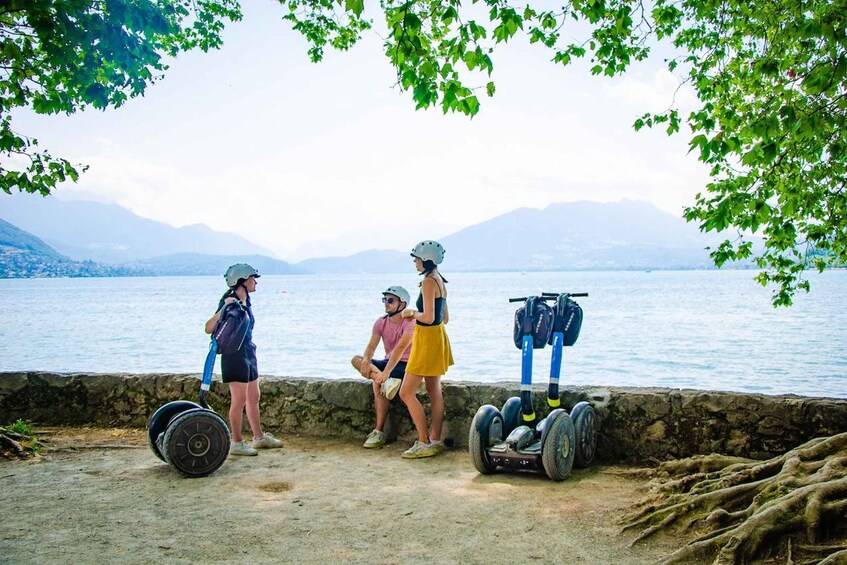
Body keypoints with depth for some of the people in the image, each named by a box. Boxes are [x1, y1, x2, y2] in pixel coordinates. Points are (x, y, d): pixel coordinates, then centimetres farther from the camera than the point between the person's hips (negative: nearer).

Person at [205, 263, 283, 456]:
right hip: (234, 355, -9)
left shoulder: (245, 302, 9)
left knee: (253, 398, 16)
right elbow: (209, 328, -25)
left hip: (248, 353, 9)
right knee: (239, 400, -4)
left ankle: (259, 437, 27)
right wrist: (223, 309, -36)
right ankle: (237, 443, 7)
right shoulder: (229, 302, -16)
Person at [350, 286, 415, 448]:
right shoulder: (381, 322, 3)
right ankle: (387, 381, -33)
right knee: (356, 359, -13)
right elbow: (371, 346, -6)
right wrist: (366, 361, -29)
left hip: (405, 365, -7)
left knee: (378, 384, -31)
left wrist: (386, 372, -38)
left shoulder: (409, 322, -17)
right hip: (388, 362, 7)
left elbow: (400, 348, -29)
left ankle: (379, 432, -22)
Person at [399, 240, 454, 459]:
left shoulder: (428, 281, -18)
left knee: (406, 393, -4)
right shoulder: (440, 280, 12)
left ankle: (424, 443, -2)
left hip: (427, 338, -10)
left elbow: (428, 317, -24)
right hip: (438, 335, 10)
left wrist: (412, 313, -6)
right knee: (434, 391, 13)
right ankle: (435, 441, 18)